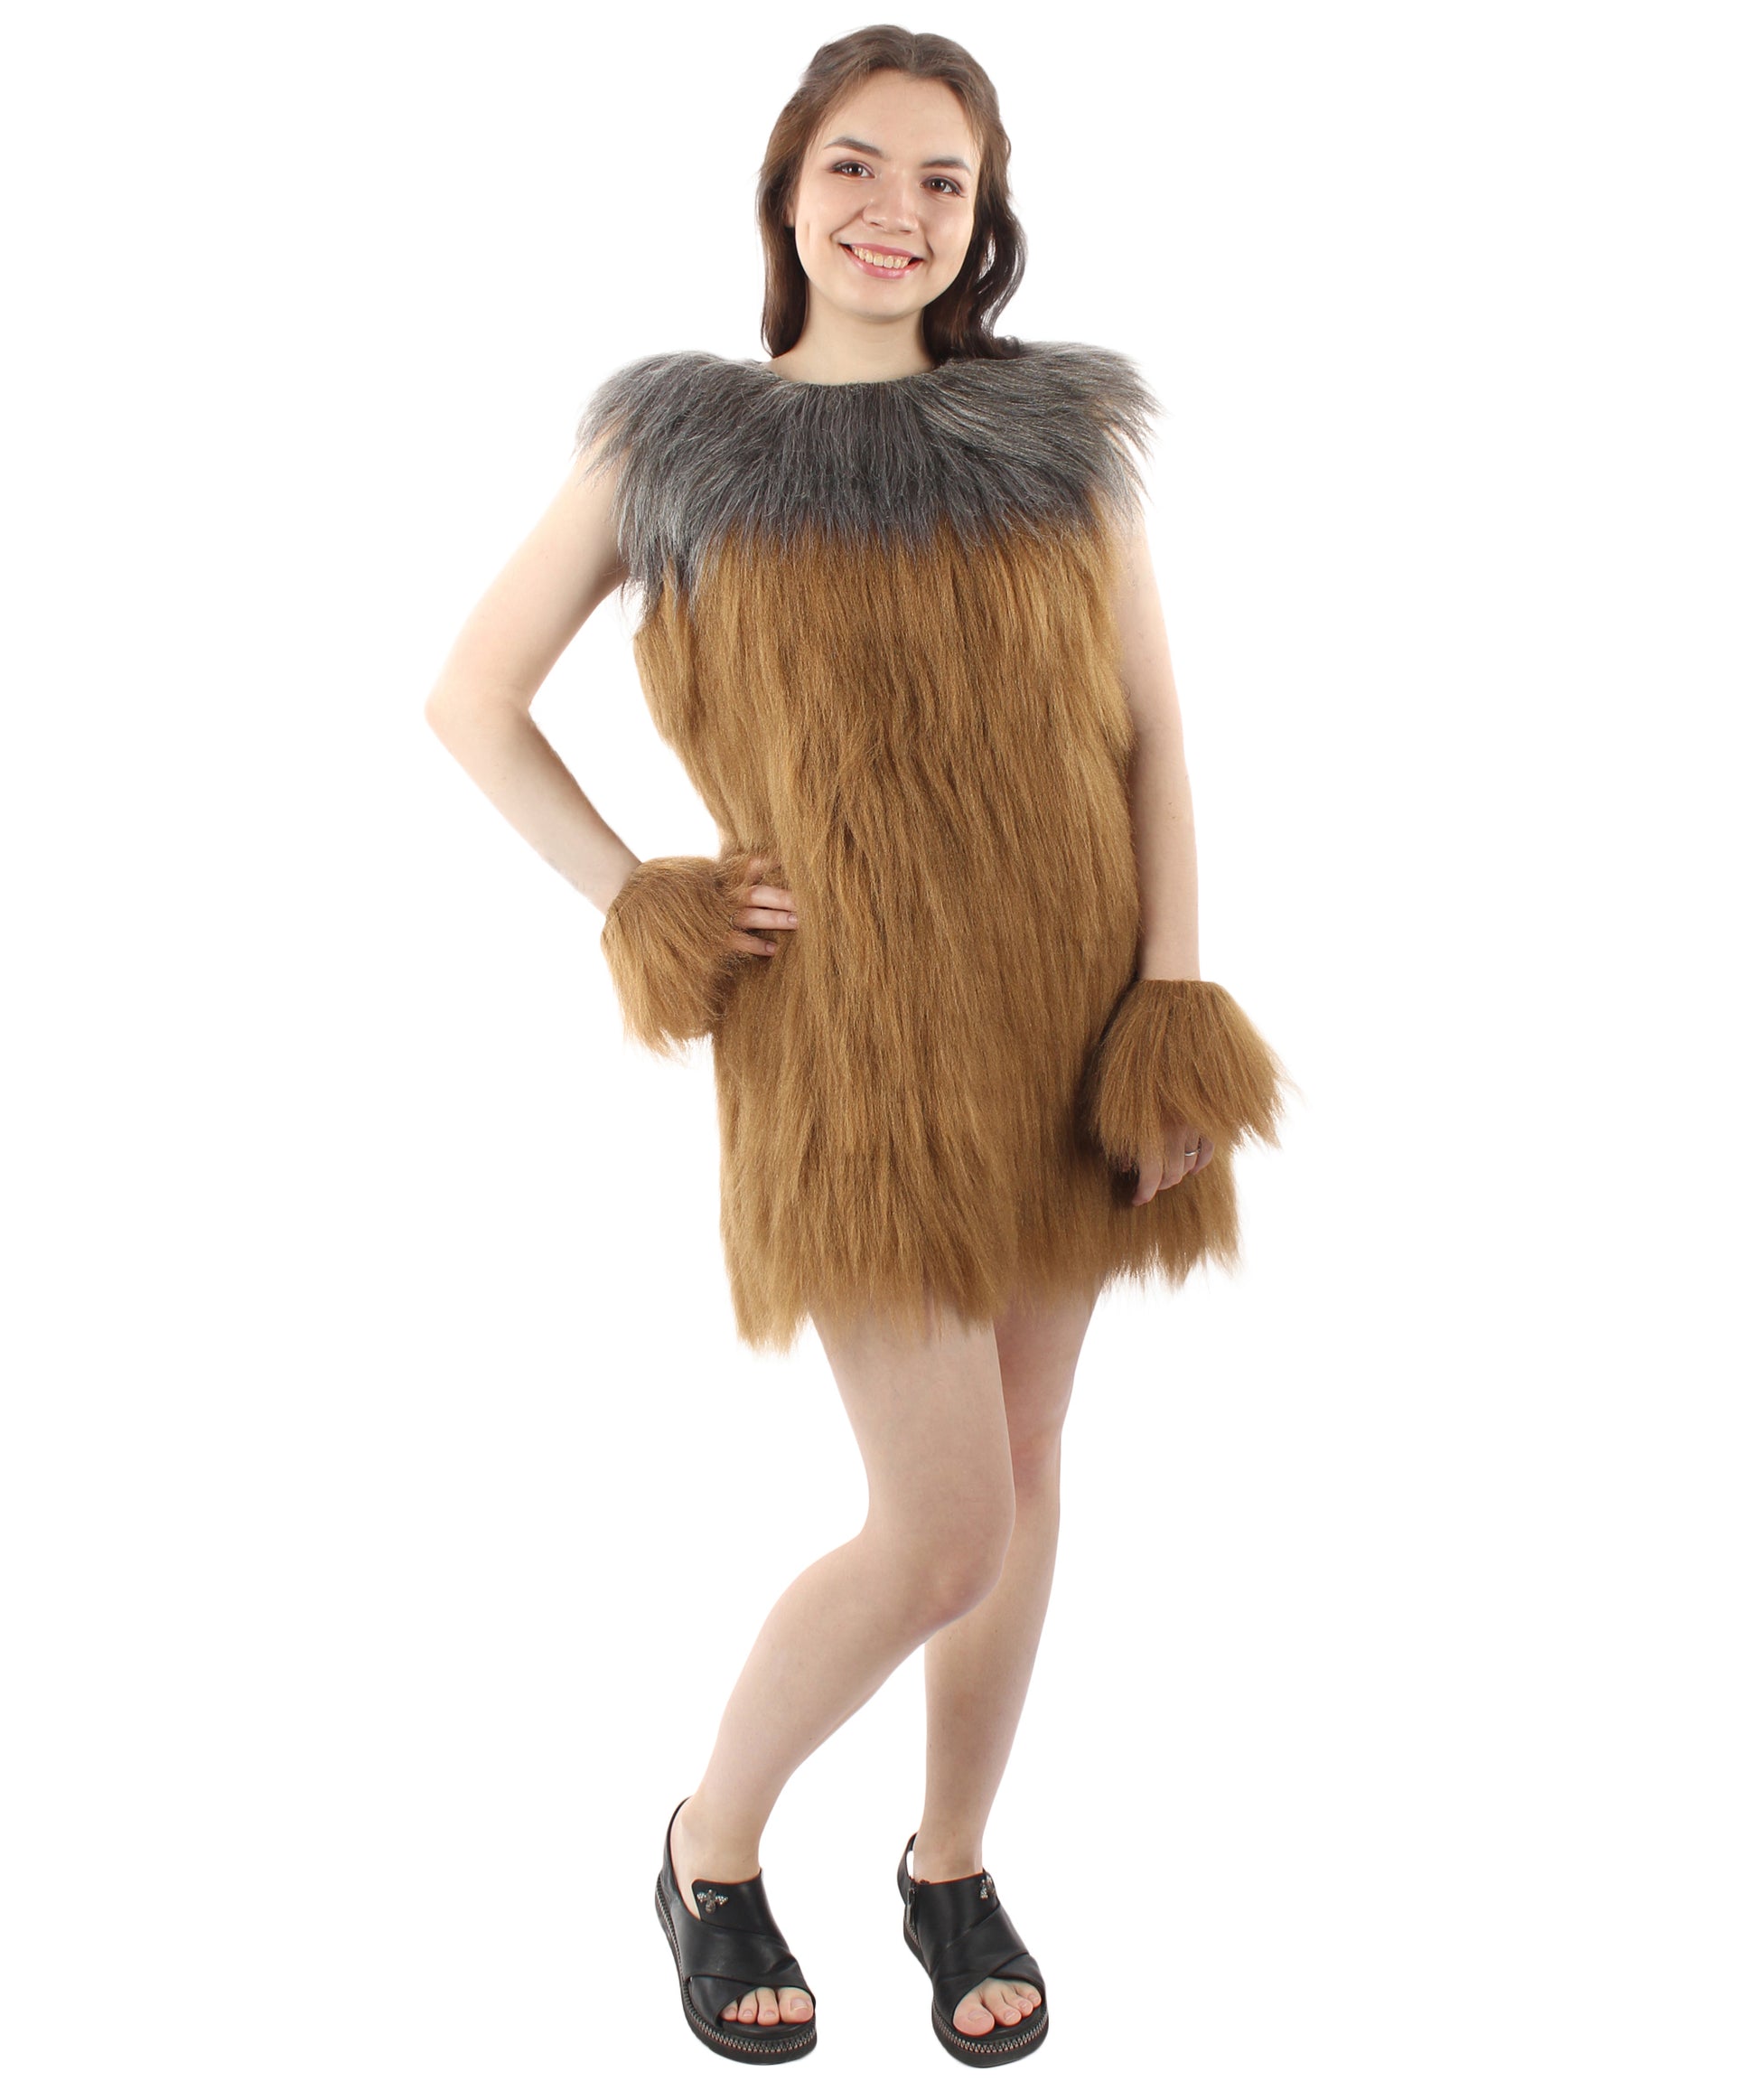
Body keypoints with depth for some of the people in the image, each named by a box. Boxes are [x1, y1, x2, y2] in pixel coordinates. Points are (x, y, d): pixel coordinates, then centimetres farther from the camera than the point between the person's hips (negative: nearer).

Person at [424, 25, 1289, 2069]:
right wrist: (630, 906, -3)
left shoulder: (1062, 428, 5)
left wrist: (1173, 1009, -5)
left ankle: (953, 1867, 34)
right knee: (942, 1535, -5)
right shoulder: (670, 439, 0)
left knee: (1020, 1470, 12)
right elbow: (470, 696, 7)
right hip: (848, 1036, -3)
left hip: (1060, 1015, 3)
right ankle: (711, 1853, 22)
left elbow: (1153, 744, 4)